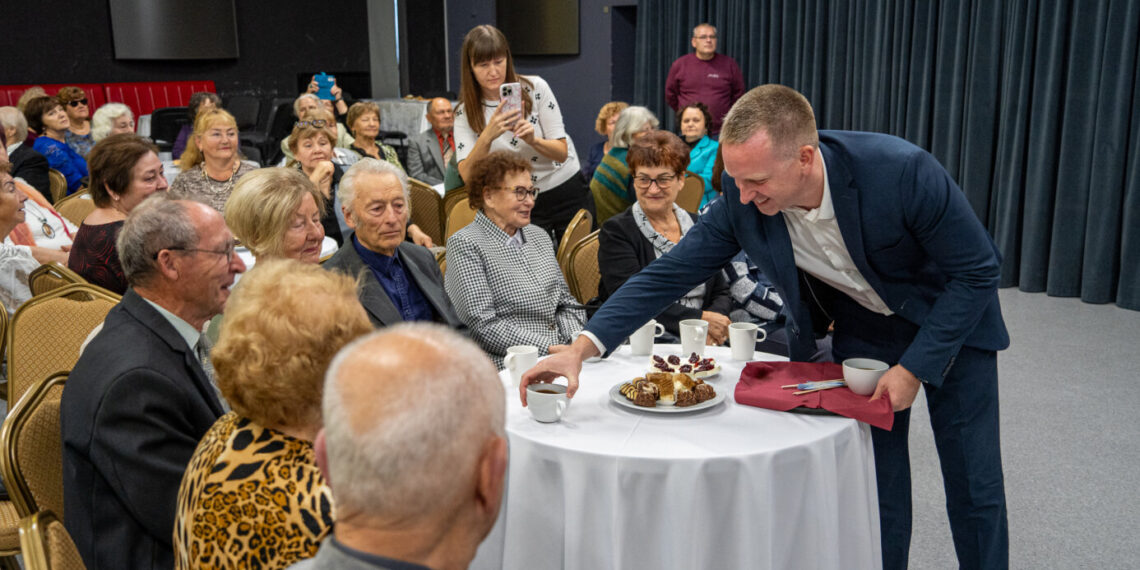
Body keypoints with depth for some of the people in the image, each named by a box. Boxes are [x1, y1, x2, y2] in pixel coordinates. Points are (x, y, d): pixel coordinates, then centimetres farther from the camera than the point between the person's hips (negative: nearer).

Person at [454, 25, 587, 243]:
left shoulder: (535, 88, -11)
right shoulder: (465, 114, -9)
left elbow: (562, 152, -12)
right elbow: (467, 176, -22)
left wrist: (532, 139, -33)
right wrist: (487, 136, -38)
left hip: (566, 192, 0)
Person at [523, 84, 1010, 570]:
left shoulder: (904, 172, -35)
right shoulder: (742, 201, -24)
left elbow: (978, 271, -22)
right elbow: (670, 273, -19)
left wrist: (913, 368, -25)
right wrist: (581, 348, -29)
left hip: (952, 318, -2)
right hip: (861, 326, 2)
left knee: (974, 485, 6)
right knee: (875, 481, 5)